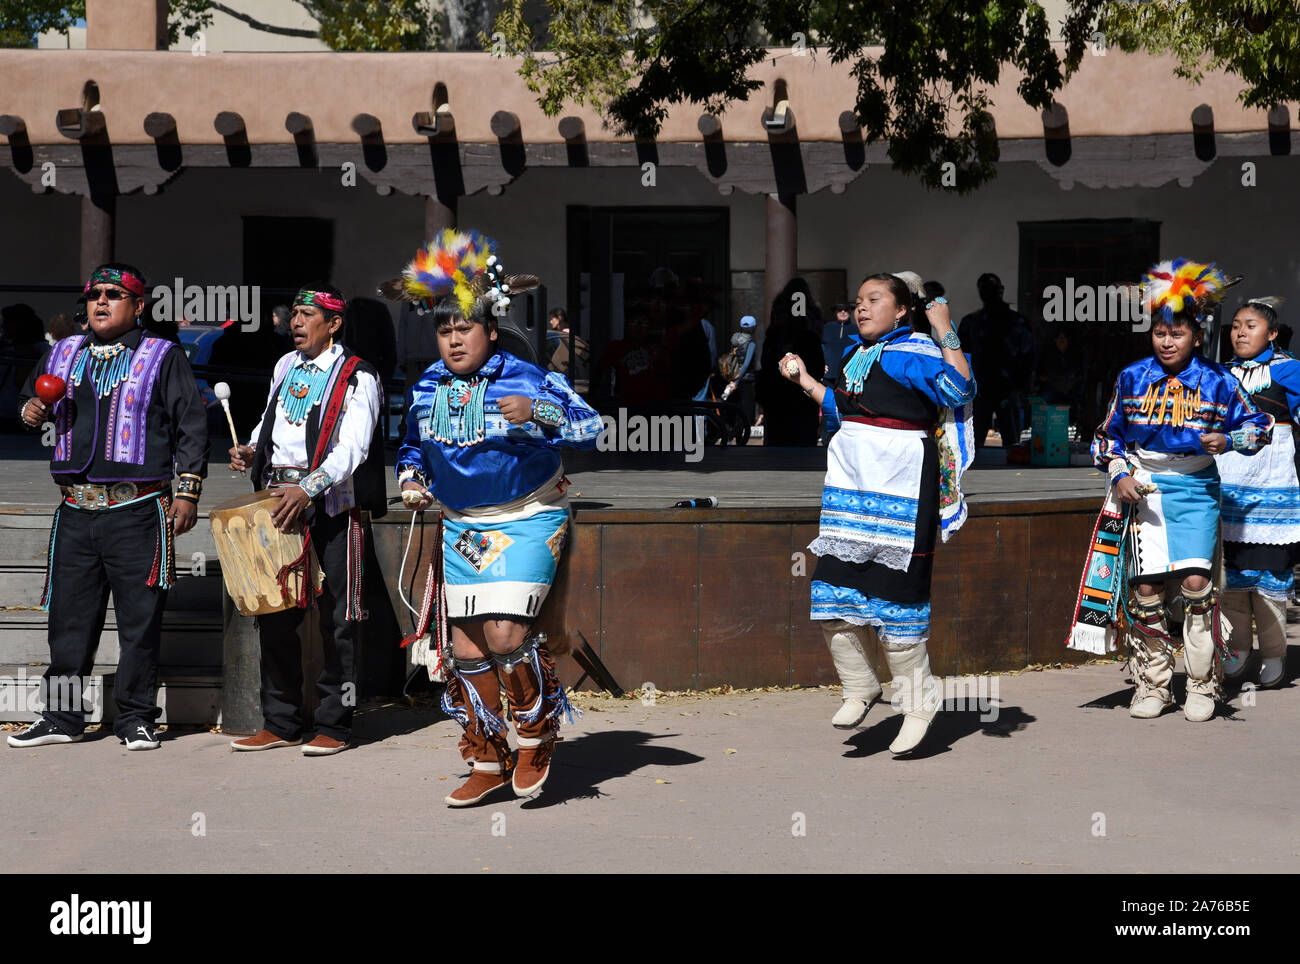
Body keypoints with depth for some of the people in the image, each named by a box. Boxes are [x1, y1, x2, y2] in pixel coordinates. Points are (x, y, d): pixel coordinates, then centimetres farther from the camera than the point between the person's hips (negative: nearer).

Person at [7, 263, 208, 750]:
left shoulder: (163, 357, 3)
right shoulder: (62, 354, 16)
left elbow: (191, 426, 0)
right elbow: (31, 394, 31)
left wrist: (188, 492, -6)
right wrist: (30, 411, 7)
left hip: (138, 512, -4)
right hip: (75, 512, 4)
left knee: (139, 619, 0)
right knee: (69, 614, 6)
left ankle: (135, 718, 9)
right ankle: (61, 716, 15)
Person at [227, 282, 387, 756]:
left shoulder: (358, 377, -6)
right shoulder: (286, 366, 16)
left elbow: (353, 448, -17)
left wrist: (308, 488, -28)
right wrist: (251, 449, 9)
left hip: (333, 506, -6)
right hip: (280, 502, 7)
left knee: (336, 618, -3)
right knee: (275, 613, 7)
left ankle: (334, 725, 5)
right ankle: (281, 722, 16)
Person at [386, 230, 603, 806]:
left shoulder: (530, 380, -10)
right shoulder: (427, 388, 6)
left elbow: (591, 429, -15)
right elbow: (412, 446, 23)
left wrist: (538, 412, -29)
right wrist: (410, 480, 2)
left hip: (526, 521, -5)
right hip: (460, 528, 5)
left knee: (504, 634, -20)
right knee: (464, 649, 3)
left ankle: (537, 735, 6)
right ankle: (487, 763, 18)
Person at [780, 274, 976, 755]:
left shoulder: (914, 352, -7)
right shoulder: (857, 355, 18)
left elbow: (960, 390, -21)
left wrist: (946, 332, -22)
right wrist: (803, 379, 32)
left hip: (900, 487, -8)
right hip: (850, 481, 8)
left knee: (894, 597, -5)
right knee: (833, 593, 3)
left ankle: (919, 703, 9)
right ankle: (859, 687, 20)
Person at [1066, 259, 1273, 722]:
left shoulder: (1217, 381, -2)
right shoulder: (1132, 379, 3)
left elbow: (1259, 424, 7)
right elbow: (1108, 435, 13)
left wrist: (1228, 441, -13)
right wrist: (1119, 475, -2)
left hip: (1195, 489, -1)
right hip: (1143, 488, 2)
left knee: (1195, 581, -13)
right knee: (1146, 586, -2)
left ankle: (1202, 685, 1)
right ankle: (1151, 684, 11)